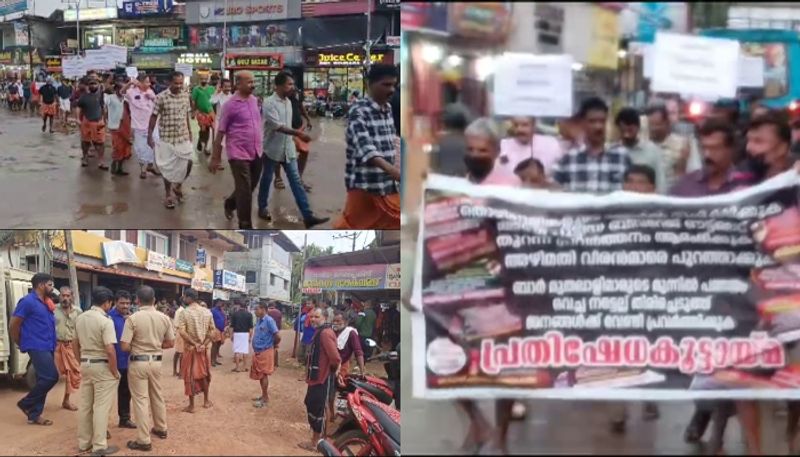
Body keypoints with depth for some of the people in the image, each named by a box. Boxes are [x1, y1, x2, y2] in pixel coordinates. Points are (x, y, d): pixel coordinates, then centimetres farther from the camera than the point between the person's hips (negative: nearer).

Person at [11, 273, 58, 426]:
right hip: (37, 347, -9)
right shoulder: (28, 301, -11)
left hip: (47, 347, 9)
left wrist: (52, 344, 13)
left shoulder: (46, 303, 14)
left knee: (44, 379, 8)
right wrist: (20, 344, 1)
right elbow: (14, 325, -9)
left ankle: (34, 415, 13)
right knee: (51, 377, -15)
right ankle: (26, 403, 2)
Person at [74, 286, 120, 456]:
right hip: (102, 366, -7)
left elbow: (76, 345, 14)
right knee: (101, 406, -2)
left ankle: (83, 442, 23)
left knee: (85, 405, 13)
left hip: (85, 364, 7)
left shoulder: (80, 318, 6)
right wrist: (115, 372, -12)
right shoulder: (105, 321, -18)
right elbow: (110, 350, -22)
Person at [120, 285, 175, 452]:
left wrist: (136, 347, 5)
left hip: (138, 362, -5)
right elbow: (170, 343, 6)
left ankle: (143, 440, 3)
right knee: (157, 395, 22)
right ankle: (161, 428, 38)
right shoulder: (164, 318, -1)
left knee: (141, 399, 1)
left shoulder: (133, 318, -15)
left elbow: (124, 346, -16)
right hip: (156, 362, 5)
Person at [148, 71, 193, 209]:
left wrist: (190, 132, 14)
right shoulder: (161, 97, -12)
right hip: (167, 138, -4)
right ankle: (168, 195, 20)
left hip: (183, 137, 4)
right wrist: (149, 136, -7)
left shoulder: (186, 95, 1)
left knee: (188, 163, -1)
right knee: (168, 167, 5)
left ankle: (177, 186, 26)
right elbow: (154, 117, -7)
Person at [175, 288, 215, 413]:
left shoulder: (185, 312, -12)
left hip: (190, 348, -4)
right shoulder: (207, 312, 2)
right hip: (203, 349, 4)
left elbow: (182, 332, -19)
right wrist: (203, 344, -6)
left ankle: (191, 405, 7)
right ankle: (206, 400, 26)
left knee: (190, 376, 3)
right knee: (204, 373, 18)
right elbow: (212, 331, 0)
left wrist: (195, 344, -14)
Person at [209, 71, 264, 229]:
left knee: (251, 187, 18)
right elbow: (220, 132, -9)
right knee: (245, 191, -2)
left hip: (256, 153, 7)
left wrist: (261, 146, 17)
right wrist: (215, 158, -8)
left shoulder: (254, 100, 6)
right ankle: (245, 225, 10)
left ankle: (230, 203, 45)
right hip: (239, 154, -6)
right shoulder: (230, 105, -12)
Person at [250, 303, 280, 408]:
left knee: (264, 375, -2)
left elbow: (278, 336, -20)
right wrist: (256, 349, 12)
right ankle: (264, 396, 26)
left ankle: (265, 398, 6)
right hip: (258, 352, 8)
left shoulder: (269, 320, -17)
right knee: (260, 375, 14)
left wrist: (274, 346, -3)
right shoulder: (259, 320, 8)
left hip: (265, 352, -8)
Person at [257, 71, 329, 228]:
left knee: (296, 181, 0)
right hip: (273, 149, -6)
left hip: (287, 149, 6)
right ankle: (262, 208, 30)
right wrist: (298, 133, -33)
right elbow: (277, 126, -26)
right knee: (267, 180, 11)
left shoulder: (288, 102, 8)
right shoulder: (269, 103, -16)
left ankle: (308, 216, -5)